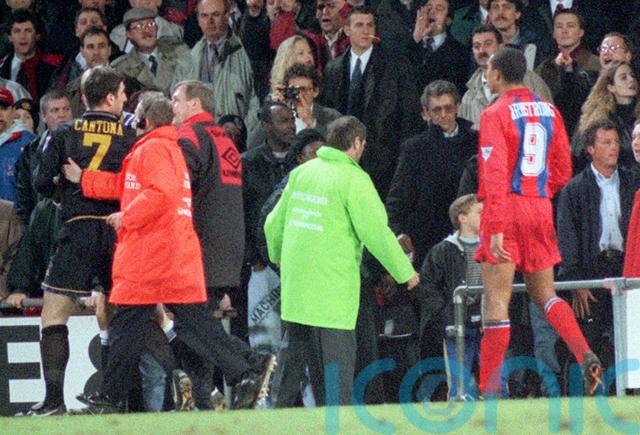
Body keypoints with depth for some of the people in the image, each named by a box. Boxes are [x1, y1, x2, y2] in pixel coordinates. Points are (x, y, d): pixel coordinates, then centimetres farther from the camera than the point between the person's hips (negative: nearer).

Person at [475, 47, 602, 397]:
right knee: (545, 295, 16)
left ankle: (489, 390, -6)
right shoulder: (549, 111, 11)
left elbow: (495, 172, -17)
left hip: (507, 210, -6)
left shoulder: (495, 114, -8)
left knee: (496, 303, -5)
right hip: (540, 210, 6)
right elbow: (563, 170, 13)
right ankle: (586, 357, -7)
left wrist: (496, 228, -20)